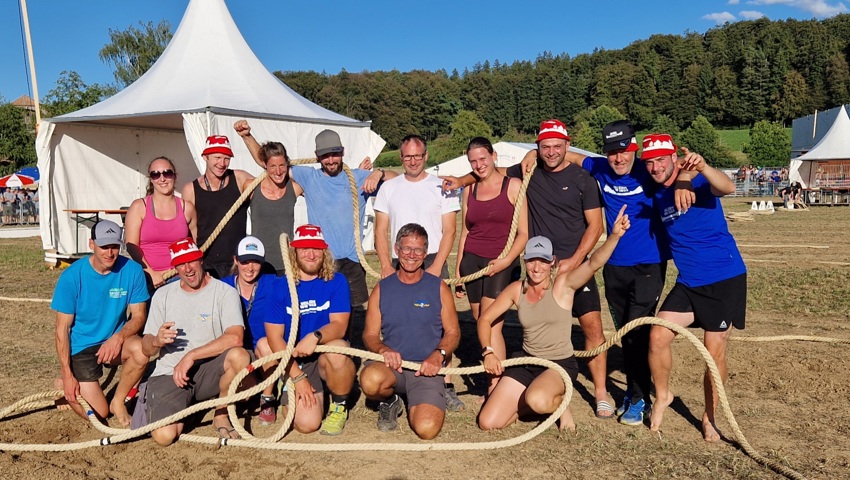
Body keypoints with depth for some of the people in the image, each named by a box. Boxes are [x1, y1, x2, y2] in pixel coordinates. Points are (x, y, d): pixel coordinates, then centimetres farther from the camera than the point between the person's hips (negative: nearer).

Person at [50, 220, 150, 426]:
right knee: (98, 413, -7)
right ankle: (65, 381, 25)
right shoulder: (72, 276, -15)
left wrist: (119, 337, -27)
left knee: (141, 351, -32)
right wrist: (67, 375, -12)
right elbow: (62, 328, -10)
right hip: (81, 347, -2)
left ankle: (118, 401, -4)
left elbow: (139, 315, -6)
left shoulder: (132, 270, -12)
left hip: (115, 341, 2)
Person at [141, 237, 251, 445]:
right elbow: (146, 350, 7)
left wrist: (191, 356, -21)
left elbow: (235, 337, -21)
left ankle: (221, 415, -6)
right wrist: (156, 341, -17)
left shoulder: (225, 292, -4)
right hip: (168, 374, 2)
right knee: (164, 436, -22)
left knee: (239, 356, -34)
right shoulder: (163, 295, 8)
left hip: (207, 371, -1)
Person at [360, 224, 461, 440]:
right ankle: (389, 403, 2)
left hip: (427, 368, -1)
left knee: (427, 429, -25)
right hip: (391, 365, 1)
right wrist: (384, 350, -16)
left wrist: (438, 355, -13)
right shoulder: (382, 289, 8)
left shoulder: (439, 288, 6)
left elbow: (453, 333, 7)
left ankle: (415, 405, 13)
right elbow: (370, 335, 7)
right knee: (370, 380, -37)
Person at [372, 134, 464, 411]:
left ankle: (446, 386, -4)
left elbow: (449, 231, 1)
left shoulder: (441, 187, 5)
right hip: (398, 265, 2)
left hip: (433, 263, -2)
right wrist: (386, 266, -3)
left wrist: (436, 266, -11)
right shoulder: (389, 188, 12)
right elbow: (381, 231, 10)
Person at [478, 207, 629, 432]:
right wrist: (488, 352, -8)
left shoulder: (563, 284, -11)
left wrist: (614, 236, -46)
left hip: (560, 364, -3)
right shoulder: (517, 289, -2)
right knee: (488, 422, -7)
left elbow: (594, 262, -29)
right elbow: (485, 319, 6)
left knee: (537, 400, -37)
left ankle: (559, 403, 0)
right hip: (525, 361, 4)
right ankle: (524, 401, 21)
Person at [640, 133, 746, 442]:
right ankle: (662, 396, 18)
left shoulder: (696, 179, -12)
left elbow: (727, 188, -34)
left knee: (715, 350, 2)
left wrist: (703, 168, -52)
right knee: (658, 337, -7)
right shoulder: (656, 195, 6)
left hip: (725, 279, -5)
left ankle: (710, 417, 22)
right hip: (687, 283, 5)